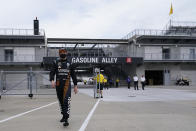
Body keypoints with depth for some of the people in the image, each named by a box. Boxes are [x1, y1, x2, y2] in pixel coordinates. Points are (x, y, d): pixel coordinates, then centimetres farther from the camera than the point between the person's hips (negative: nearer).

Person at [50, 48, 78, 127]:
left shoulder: (69, 63, 10)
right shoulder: (56, 62, 8)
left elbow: (73, 75, 13)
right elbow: (52, 72, -3)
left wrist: (75, 86, 10)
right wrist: (52, 80, -23)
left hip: (67, 84, -2)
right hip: (58, 84, 2)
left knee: (66, 101, -17)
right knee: (61, 101, 12)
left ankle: (66, 119, -19)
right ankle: (64, 116, 31)